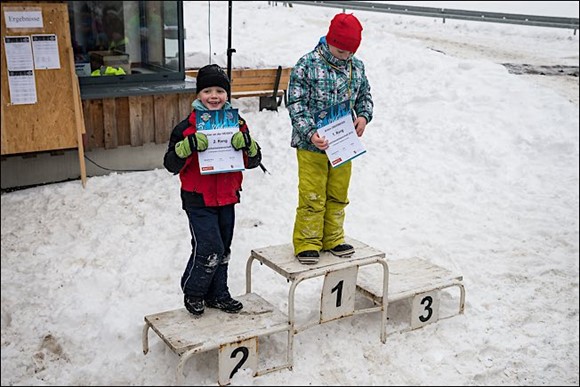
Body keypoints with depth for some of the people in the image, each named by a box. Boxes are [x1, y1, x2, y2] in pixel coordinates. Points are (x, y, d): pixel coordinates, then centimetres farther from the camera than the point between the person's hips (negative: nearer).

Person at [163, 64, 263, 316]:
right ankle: (192, 293, 14)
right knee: (209, 248, -10)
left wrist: (248, 143, -19)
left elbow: (253, 161, 2)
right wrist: (188, 146, -27)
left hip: (227, 198, 5)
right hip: (199, 200, -5)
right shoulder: (188, 127, -8)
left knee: (223, 249, 15)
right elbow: (171, 164, -9)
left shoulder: (237, 124, 3)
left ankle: (217, 294, 32)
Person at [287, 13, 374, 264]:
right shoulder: (307, 65, -12)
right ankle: (306, 244, 14)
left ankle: (332, 239, 30)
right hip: (311, 145, -5)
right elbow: (296, 104, -13)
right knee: (311, 197, 0)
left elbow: (365, 96, 18)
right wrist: (310, 133, -25)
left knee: (338, 196, 14)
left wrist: (363, 116, -3)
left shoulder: (357, 67, 4)